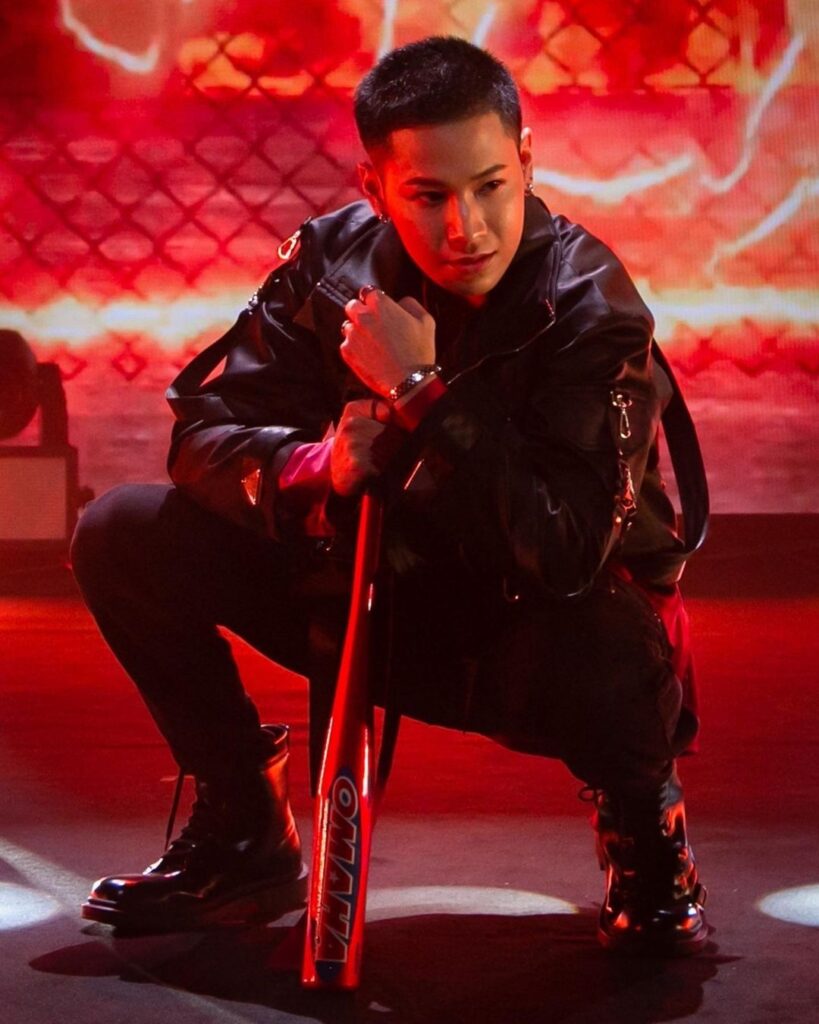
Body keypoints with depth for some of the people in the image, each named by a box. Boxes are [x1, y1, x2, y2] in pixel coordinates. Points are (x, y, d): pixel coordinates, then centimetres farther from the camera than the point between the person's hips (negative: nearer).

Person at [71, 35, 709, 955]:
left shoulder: (593, 309, -23)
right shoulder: (334, 261, -10)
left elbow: (565, 555, -33)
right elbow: (203, 430, -9)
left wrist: (423, 392, -33)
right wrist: (320, 469, -30)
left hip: (528, 622, -4)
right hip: (375, 602, 5)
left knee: (602, 669, -41)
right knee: (123, 536, -11)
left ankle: (644, 824, -1)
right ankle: (243, 832, 7)